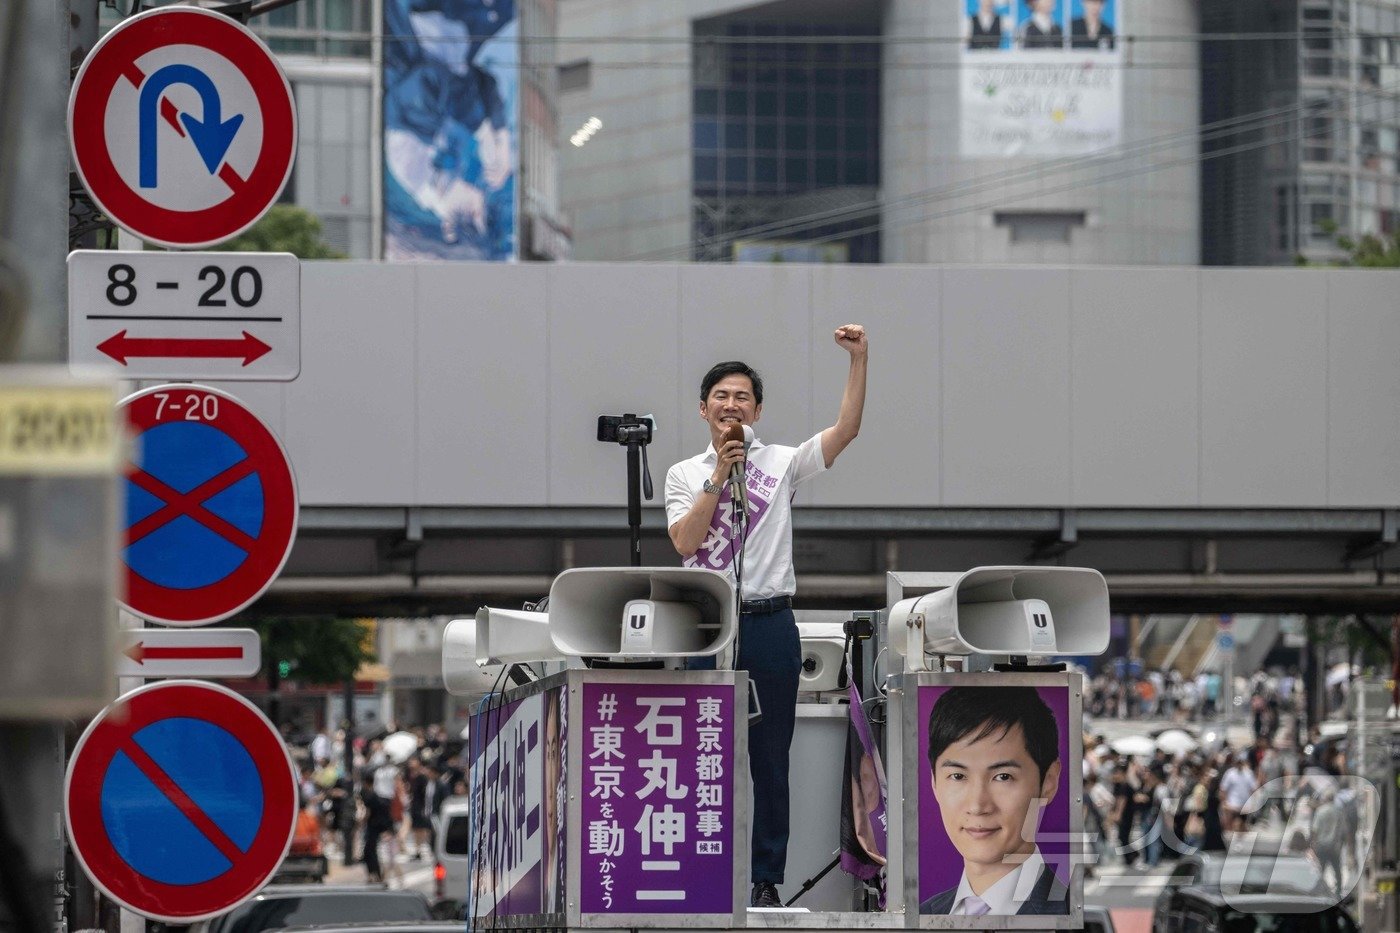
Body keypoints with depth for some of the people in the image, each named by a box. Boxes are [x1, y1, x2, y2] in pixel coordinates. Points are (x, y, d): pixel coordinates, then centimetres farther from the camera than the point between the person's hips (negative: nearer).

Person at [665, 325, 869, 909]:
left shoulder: (780, 465, 5)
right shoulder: (685, 475, 7)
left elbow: (846, 429, -6)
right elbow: (684, 542, -8)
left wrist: (859, 360, -14)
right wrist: (719, 479, -14)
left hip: (770, 625, 0)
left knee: (770, 761, 3)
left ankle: (767, 879, 9)